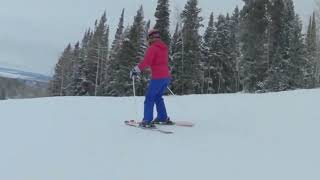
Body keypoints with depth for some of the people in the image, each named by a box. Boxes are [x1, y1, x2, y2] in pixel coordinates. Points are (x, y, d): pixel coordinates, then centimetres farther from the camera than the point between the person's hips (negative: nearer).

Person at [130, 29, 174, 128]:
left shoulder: (152, 48, -8)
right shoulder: (164, 47, 17)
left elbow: (146, 62, -18)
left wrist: (135, 70, -10)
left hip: (157, 77, -8)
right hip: (167, 76, 8)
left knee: (149, 98, -2)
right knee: (158, 97, 21)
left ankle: (147, 121, -7)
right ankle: (163, 118, 21)